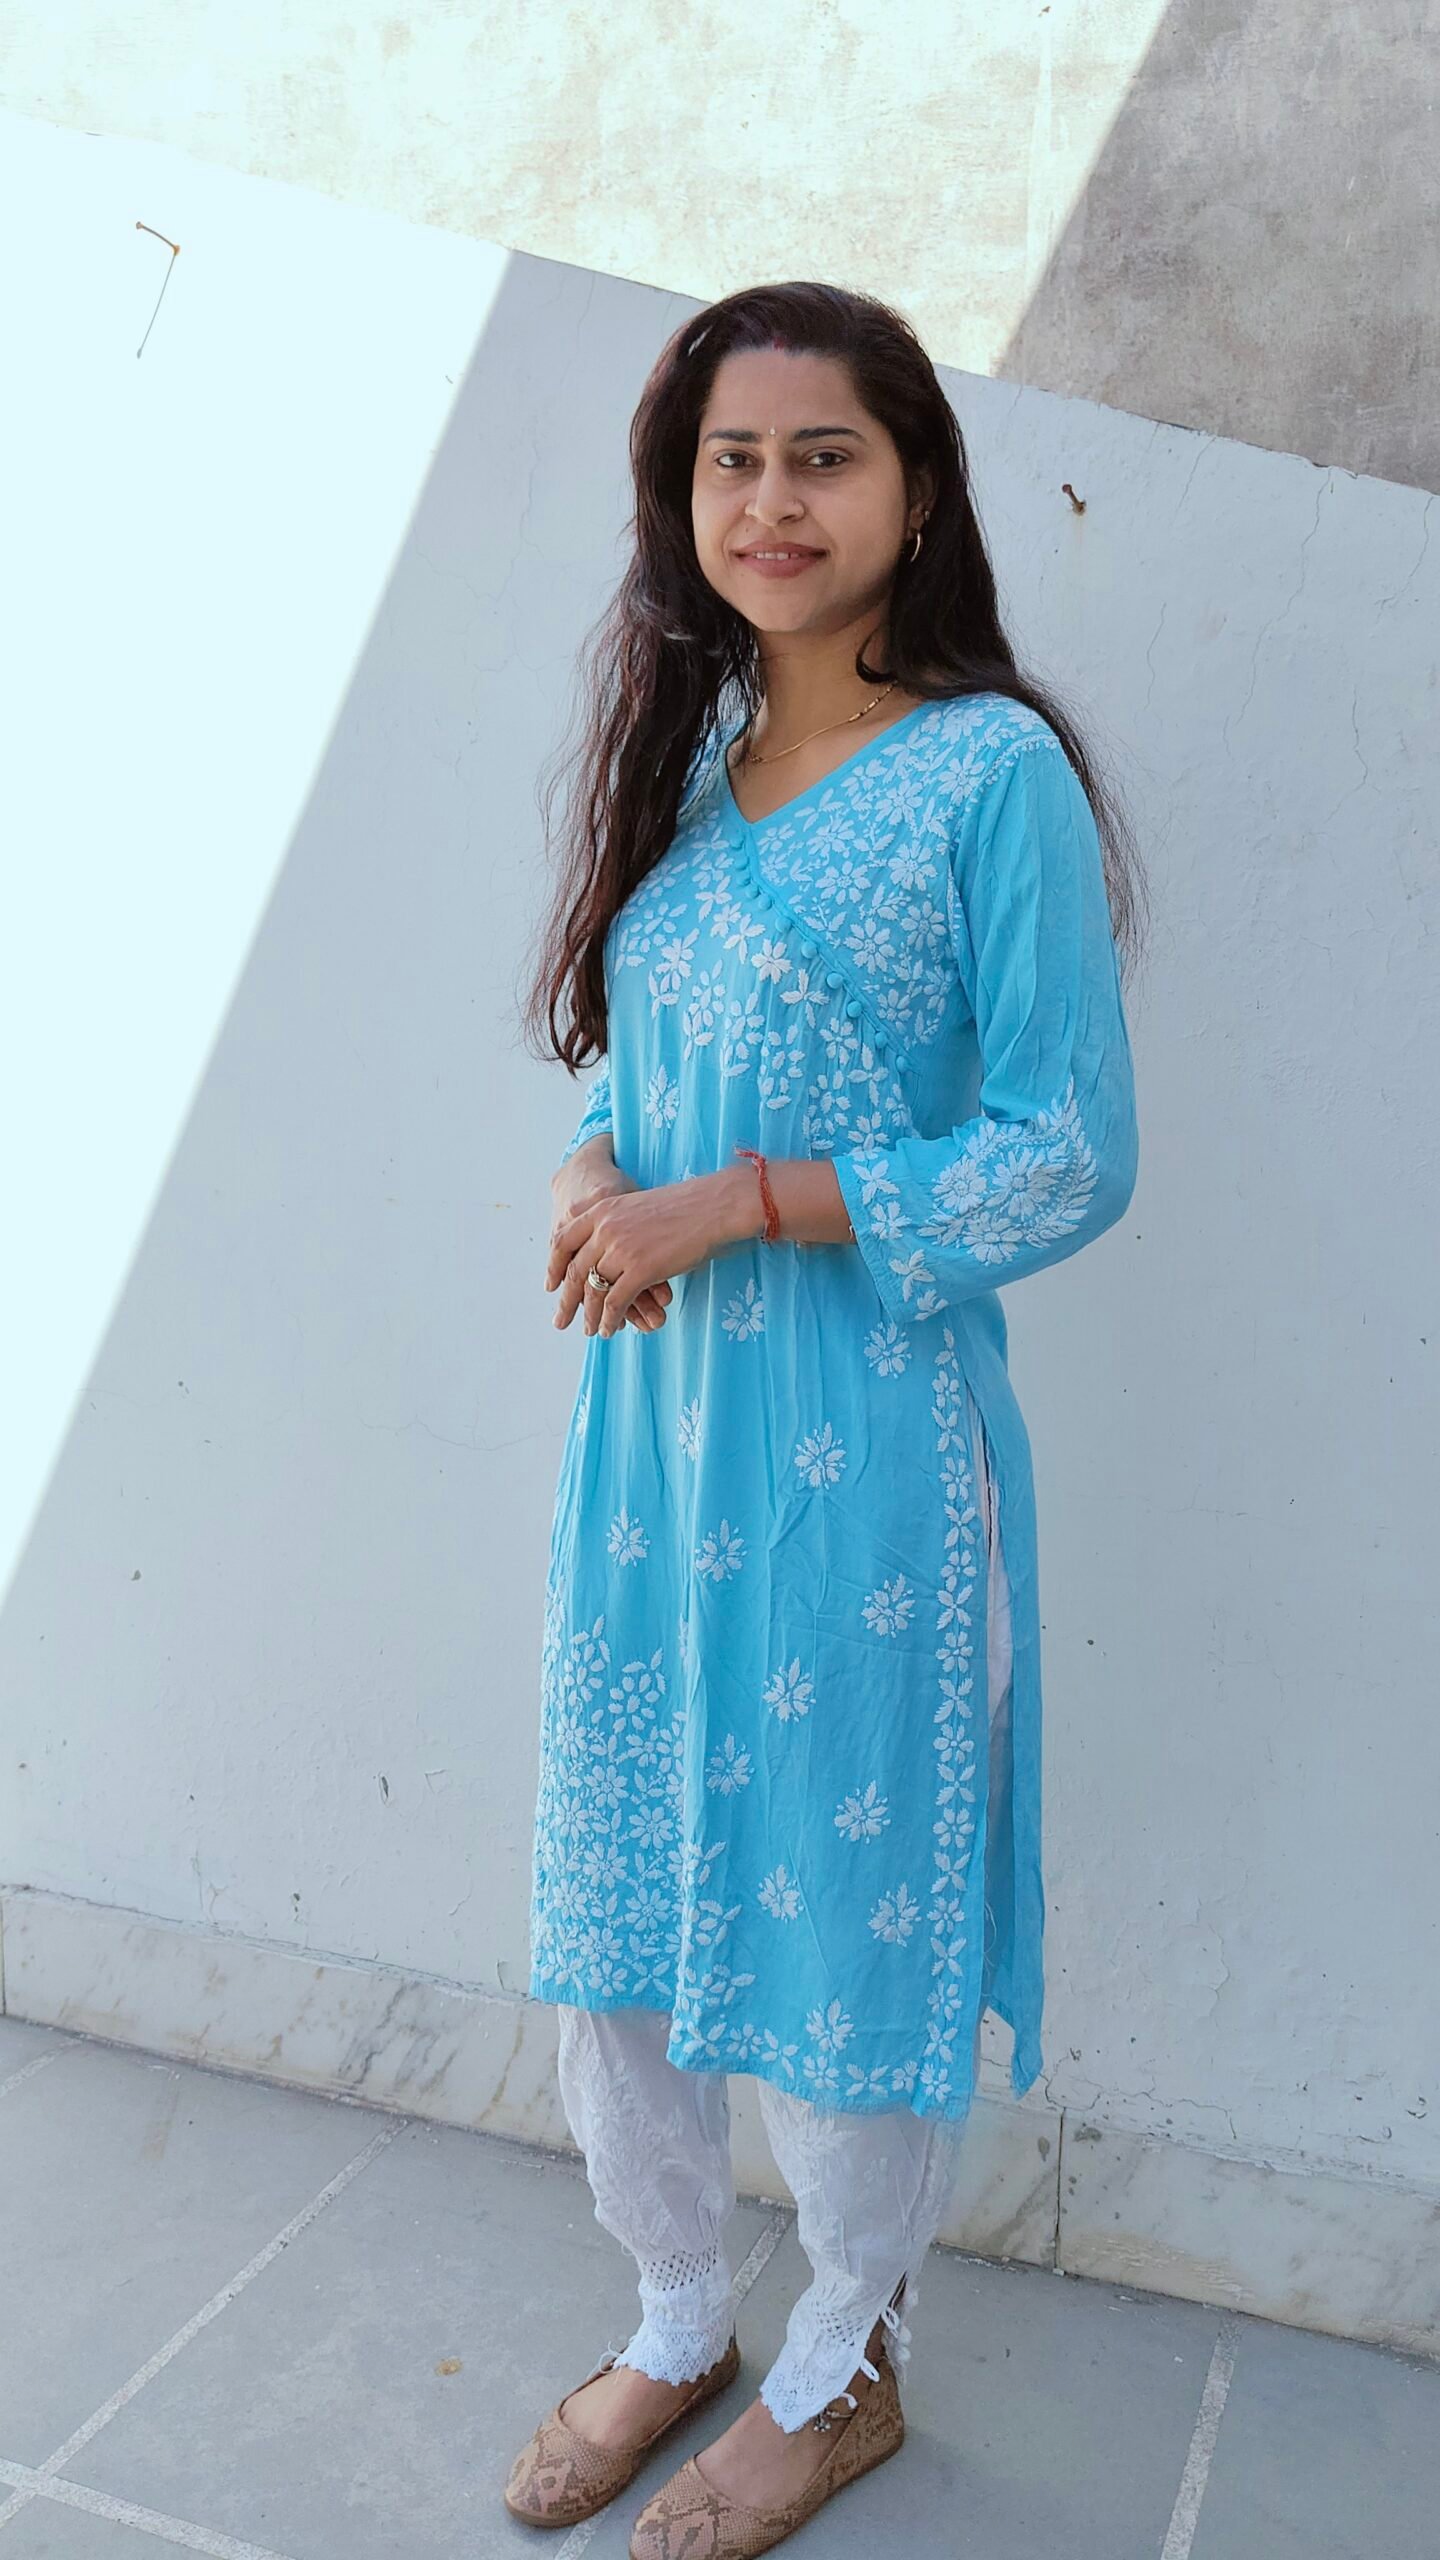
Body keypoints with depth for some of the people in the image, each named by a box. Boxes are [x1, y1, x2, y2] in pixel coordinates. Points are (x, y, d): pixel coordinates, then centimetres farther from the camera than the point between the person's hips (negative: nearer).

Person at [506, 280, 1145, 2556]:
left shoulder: (993, 770, -8)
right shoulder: (685, 760, 11)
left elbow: (1074, 1157, -12)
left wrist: (738, 1203, -18)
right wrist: (591, 1180, -5)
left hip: (862, 1439, -6)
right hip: (645, 1422, 6)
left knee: (850, 1918, 9)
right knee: (617, 1896, 15)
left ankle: (844, 2375, 36)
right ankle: (680, 2322, 41)